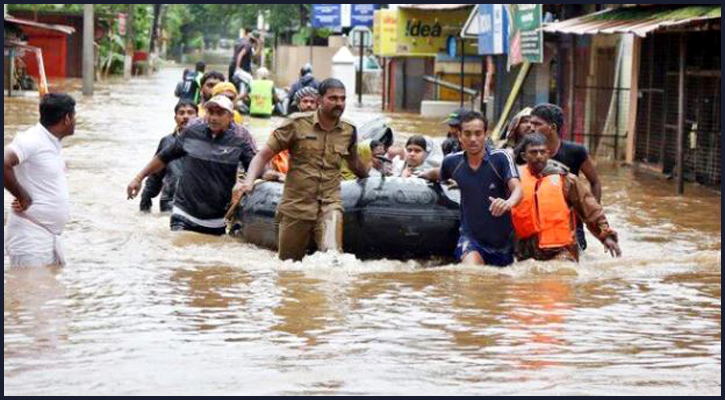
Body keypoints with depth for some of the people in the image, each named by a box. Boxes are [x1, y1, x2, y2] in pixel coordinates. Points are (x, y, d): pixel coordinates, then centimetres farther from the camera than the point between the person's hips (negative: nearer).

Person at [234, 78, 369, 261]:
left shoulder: (349, 131, 6)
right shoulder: (297, 124, -4)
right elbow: (264, 155, -4)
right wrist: (249, 181, -19)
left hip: (329, 205, 1)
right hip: (296, 206, -1)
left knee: (332, 256, -27)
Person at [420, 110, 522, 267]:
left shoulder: (501, 158, -15)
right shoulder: (453, 161, -3)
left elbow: (517, 188, -29)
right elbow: (438, 174, 22)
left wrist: (508, 202, -50)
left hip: (502, 240, 0)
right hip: (471, 235, 0)